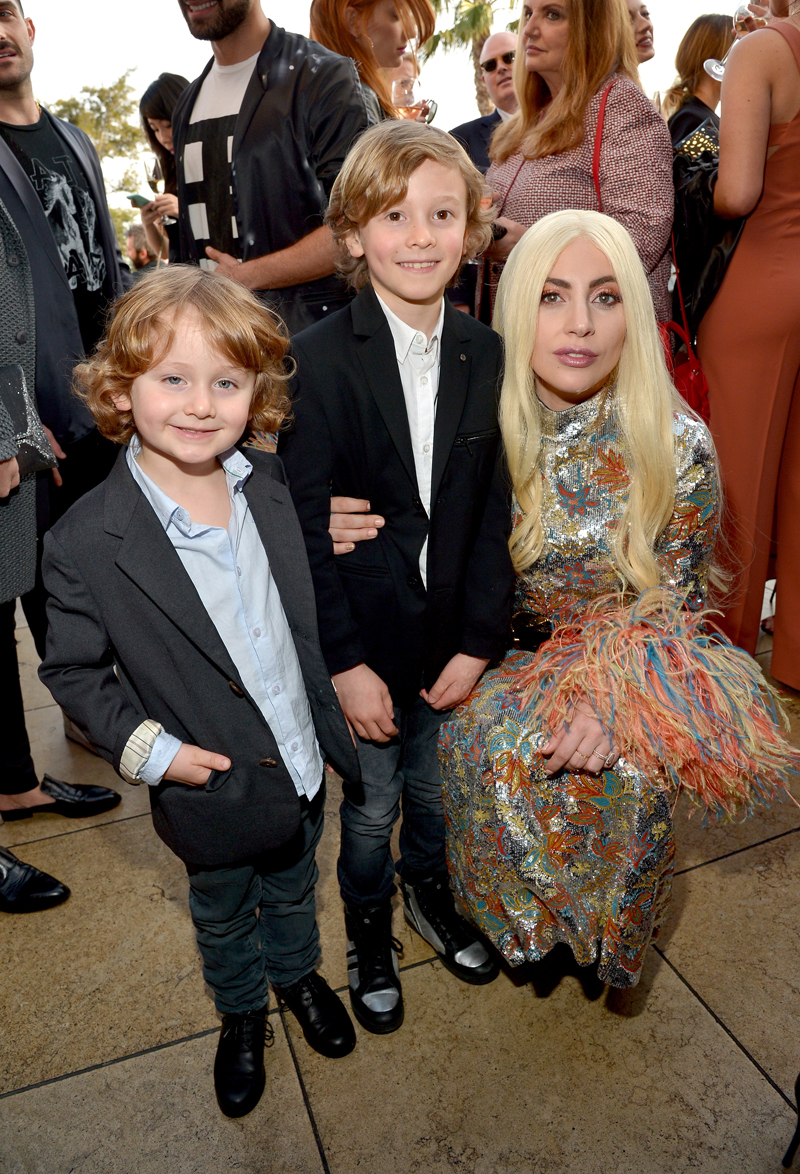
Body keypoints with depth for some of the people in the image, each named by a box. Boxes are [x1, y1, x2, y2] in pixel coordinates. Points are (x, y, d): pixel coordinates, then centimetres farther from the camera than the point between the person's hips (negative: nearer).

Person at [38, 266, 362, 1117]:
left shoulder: (271, 484, -10)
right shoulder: (85, 544, -24)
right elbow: (72, 670, -11)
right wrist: (144, 748, -20)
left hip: (304, 760, 4)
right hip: (214, 792, -3)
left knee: (293, 886, 30)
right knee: (224, 912, 26)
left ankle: (296, 972, 61)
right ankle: (241, 1012, 57)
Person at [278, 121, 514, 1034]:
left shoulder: (486, 356, -2)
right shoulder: (316, 360, -14)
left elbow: (494, 512, -2)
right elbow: (305, 523, -14)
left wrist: (478, 641, -6)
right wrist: (345, 661, -14)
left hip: (453, 632, 3)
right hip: (362, 638, -3)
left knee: (436, 789, 22)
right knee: (371, 804, 15)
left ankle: (430, 898, 52)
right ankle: (368, 932, 44)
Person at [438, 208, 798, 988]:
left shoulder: (677, 445, -14)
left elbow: (671, 601, -7)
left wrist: (608, 698, -22)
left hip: (626, 663, -1)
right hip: (507, 655, 2)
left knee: (627, 773, -24)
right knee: (483, 740, -22)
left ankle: (602, 931, 11)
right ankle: (513, 914, 11)